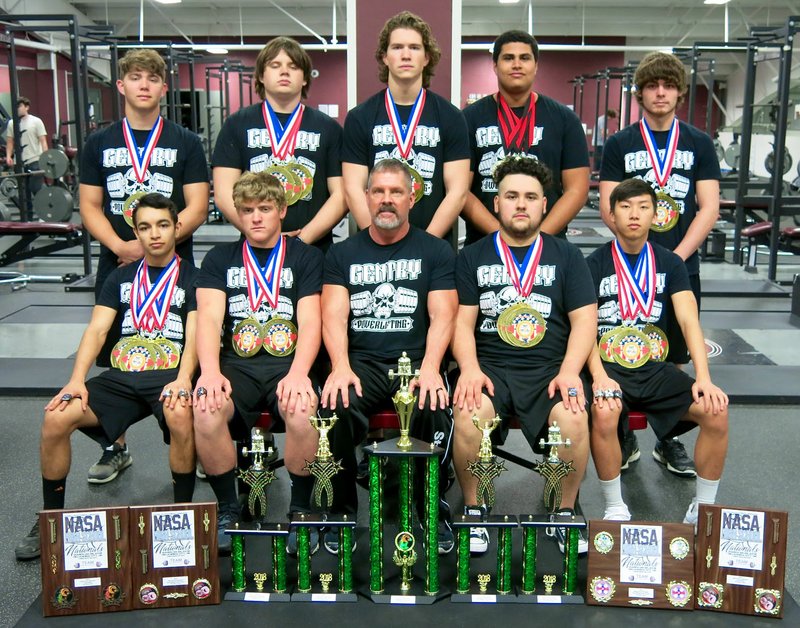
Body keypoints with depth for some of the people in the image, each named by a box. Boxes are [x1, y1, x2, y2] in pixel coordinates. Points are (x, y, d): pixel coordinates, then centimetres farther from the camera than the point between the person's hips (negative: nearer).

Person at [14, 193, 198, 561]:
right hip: (121, 376, 4)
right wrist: (77, 380, -11)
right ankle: (51, 518, -1)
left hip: (169, 375, -3)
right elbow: (97, 330, 6)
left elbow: (194, 335, -5)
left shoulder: (192, 278, 8)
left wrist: (183, 380, -24)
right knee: (56, 418, -21)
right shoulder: (121, 278, 18)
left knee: (180, 415, -38)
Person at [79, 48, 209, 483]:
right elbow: (90, 207, 5)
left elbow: (197, 208, -4)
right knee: (116, 362, 6)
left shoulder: (186, 143, 4)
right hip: (116, 265, 2)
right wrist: (120, 246, -13)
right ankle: (115, 448, 21)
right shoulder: (100, 144, 10)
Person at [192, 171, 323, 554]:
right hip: (237, 364, 2)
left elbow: (310, 323, -2)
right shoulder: (220, 259, 15)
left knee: (303, 412, -34)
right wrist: (210, 371, -20)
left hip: (288, 363, -1)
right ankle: (228, 510, -6)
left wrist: (298, 373, -21)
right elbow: (209, 317, 0)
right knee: (206, 412, -30)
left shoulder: (305, 257, 10)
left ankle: (301, 509, -8)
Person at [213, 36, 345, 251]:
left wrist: (304, 238, -11)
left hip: (314, 249, 0)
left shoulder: (328, 128, 10)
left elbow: (340, 195, 2)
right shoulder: (237, 125, 9)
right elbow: (224, 194, 1)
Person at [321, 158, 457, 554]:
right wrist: (340, 367, -18)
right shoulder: (342, 254, 14)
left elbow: (442, 315, -1)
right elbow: (334, 314, 1)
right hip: (361, 362, 1)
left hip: (416, 360, -1)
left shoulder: (435, 251, 11)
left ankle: (434, 511, -9)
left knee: (434, 407, -32)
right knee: (335, 406, -31)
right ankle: (342, 513, -10)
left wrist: (430, 368, -19)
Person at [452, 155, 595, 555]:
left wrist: (569, 371, -12)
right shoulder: (473, 257, 13)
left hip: (549, 367, 1)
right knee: (469, 415, -31)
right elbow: (463, 322, 5)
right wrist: (469, 368, -15)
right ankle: (473, 511, -8)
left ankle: (565, 512, -4)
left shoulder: (566, 256, 14)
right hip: (490, 366, 0)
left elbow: (584, 320, 5)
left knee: (573, 418, -30)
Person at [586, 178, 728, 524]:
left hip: (655, 368, 3)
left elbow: (689, 321, -4)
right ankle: (615, 508, -13)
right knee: (604, 412, -35)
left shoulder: (670, 263, 8)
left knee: (716, 410, -20)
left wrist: (704, 378, -18)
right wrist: (599, 377, -25)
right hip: (609, 367, -3)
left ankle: (702, 509, 0)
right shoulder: (594, 265, 0)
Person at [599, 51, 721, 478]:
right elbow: (609, 207, -3)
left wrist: (676, 256, -10)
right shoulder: (619, 145, 4)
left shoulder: (699, 144, 8)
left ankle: (669, 440, 21)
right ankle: (624, 438, 17)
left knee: (674, 359, 8)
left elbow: (709, 208, 2)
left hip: (681, 267, 1)